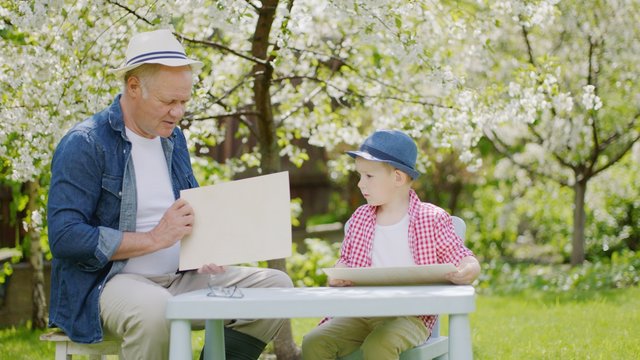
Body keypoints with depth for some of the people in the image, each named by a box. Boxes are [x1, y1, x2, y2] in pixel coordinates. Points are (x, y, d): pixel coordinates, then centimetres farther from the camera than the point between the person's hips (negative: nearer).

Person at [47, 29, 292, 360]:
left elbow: (195, 212, 23)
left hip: (181, 277, 7)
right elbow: (65, 237, -19)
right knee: (156, 311, -40)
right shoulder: (84, 145, -11)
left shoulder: (173, 138, 13)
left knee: (276, 285, -5)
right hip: (110, 281, -7)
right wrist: (154, 239, -22)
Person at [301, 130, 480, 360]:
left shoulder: (431, 219, -1)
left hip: (409, 315, -5)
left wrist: (467, 271, -26)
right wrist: (338, 276, -5)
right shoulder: (359, 219, 12)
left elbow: (465, 260, -1)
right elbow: (346, 262, 20)